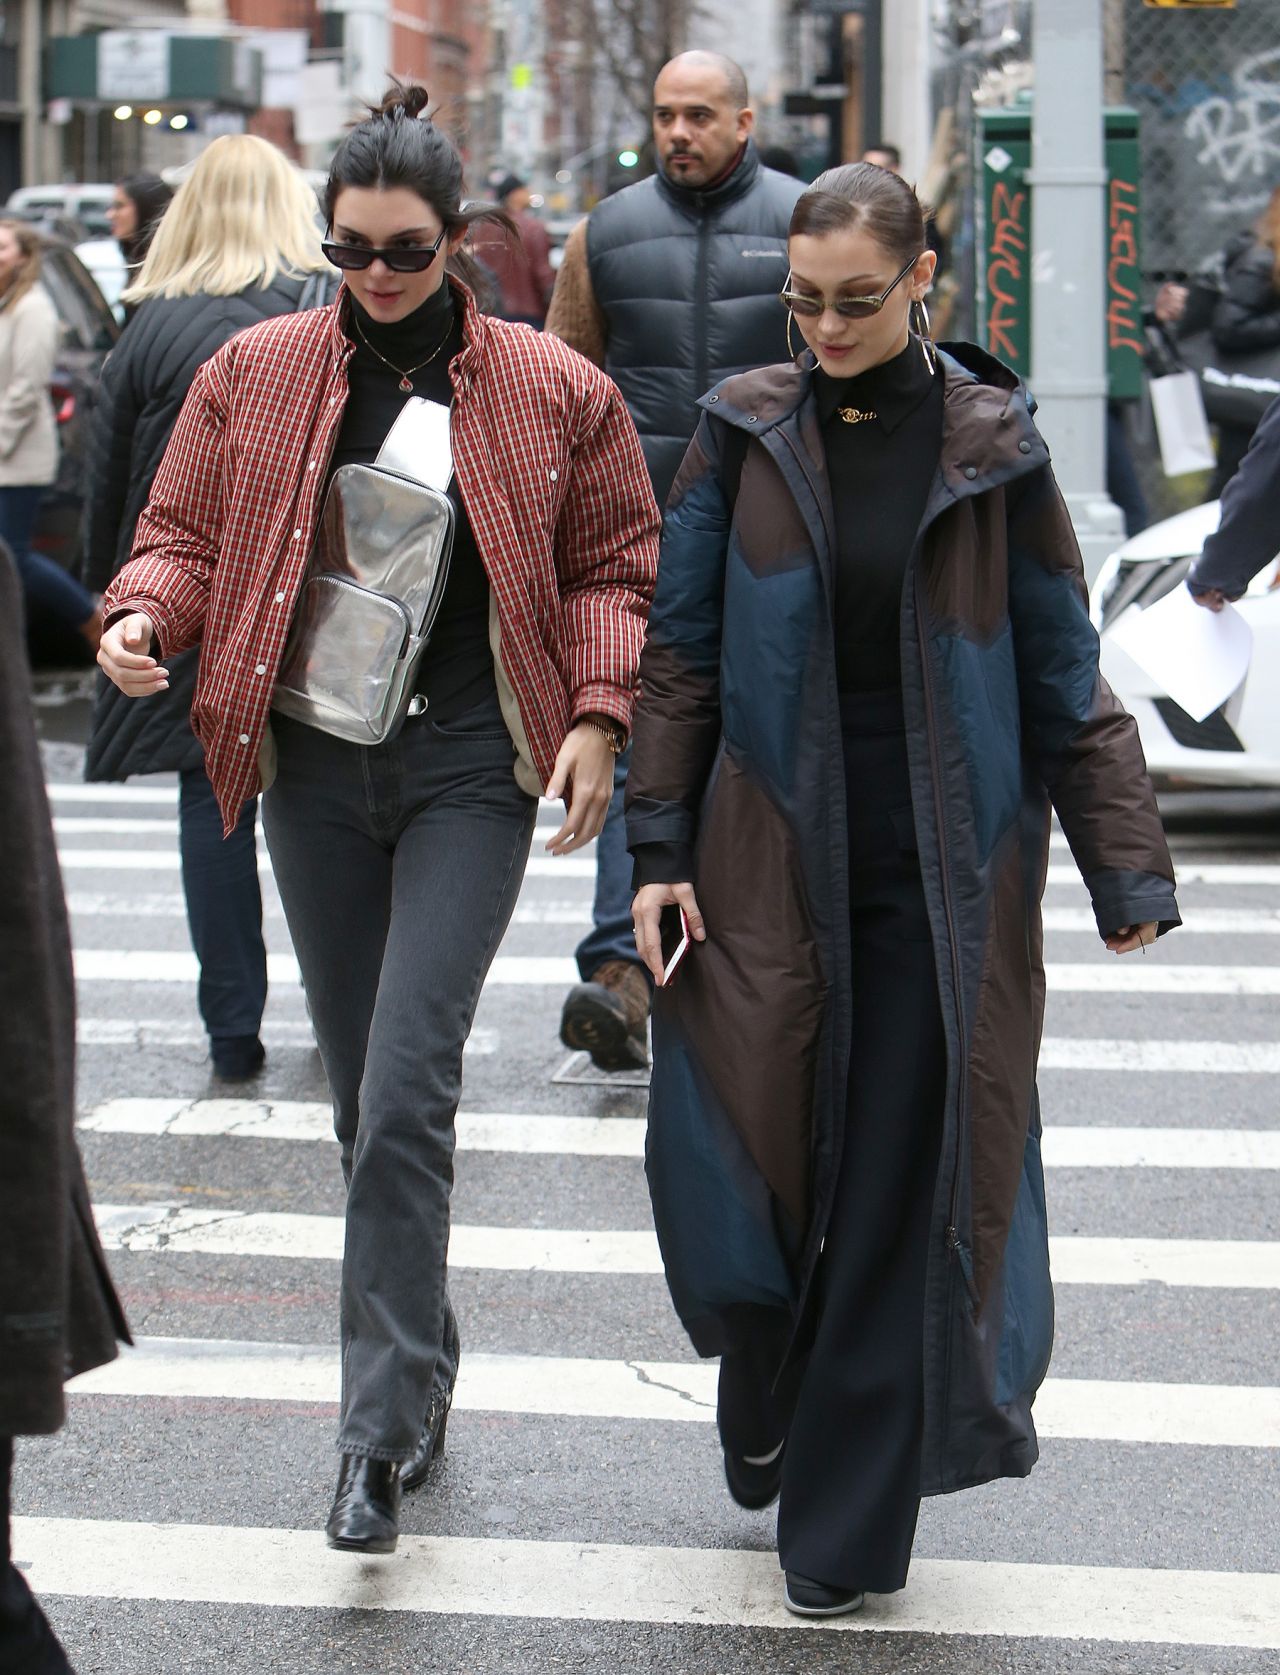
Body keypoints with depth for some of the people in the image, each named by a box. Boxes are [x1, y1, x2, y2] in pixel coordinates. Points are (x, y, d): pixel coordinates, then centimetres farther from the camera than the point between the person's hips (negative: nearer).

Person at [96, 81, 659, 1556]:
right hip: (314, 768, 3)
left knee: (407, 1092, -14)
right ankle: (421, 1361, 28)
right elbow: (184, 533, 9)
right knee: (364, 1095, 10)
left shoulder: (552, 392, 1)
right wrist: (144, 616, -13)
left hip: (471, 771, -3)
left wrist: (596, 714, -5)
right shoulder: (255, 374, 5)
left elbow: (617, 565, 8)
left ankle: (381, 1430, -10)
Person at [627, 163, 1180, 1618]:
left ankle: (850, 1524, 14)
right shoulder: (745, 431, 2)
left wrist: (1127, 868, 0)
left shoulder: (990, 446, 0)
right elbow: (678, 651, 4)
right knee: (745, 1156, 2)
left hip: (943, 872, -1)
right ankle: (766, 1415, 33)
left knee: (905, 1183, 0)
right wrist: (659, 849, -2)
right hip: (769, 864, 1)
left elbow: (1063, 673, 3)